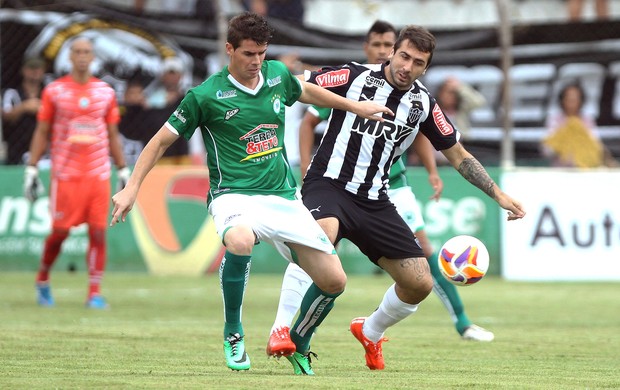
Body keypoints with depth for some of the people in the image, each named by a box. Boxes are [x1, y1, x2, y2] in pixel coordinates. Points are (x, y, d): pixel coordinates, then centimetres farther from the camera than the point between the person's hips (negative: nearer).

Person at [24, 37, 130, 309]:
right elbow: (41, 133, 6)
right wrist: (31, 170, 0)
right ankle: (43, 279, 22)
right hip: (64, 173, -2)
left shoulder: (106, 92, 9)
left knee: (98, 232, -4)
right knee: (60, 232, -2)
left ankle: (94, 292, 0)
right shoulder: (54, 91, 3)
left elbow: (113, 136, 14)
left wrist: (123, 171, 11)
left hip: (98, 174, 2)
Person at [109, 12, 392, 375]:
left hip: (283, 196, 5)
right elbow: (162, 140, 1)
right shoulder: (205, 96, -8)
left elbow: (306, 90, 29)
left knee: (334, 280, -4)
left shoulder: (278, 74, 5)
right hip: (235, 196, -5)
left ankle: (299, 346, 24)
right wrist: (132, 188, -4)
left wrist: (355, 106, 36)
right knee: (240, 240, -41)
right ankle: (234, 334, -18)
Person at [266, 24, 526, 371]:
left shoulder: (423, 103, 6)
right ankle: (283, 331, -34)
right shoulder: (355, 77, -6)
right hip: (329, 185, -5)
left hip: (374, 202, 5)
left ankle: (370, 333, 31)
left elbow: (458, 155, 15)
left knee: (420, 284, 0)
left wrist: (499, 195, 9)